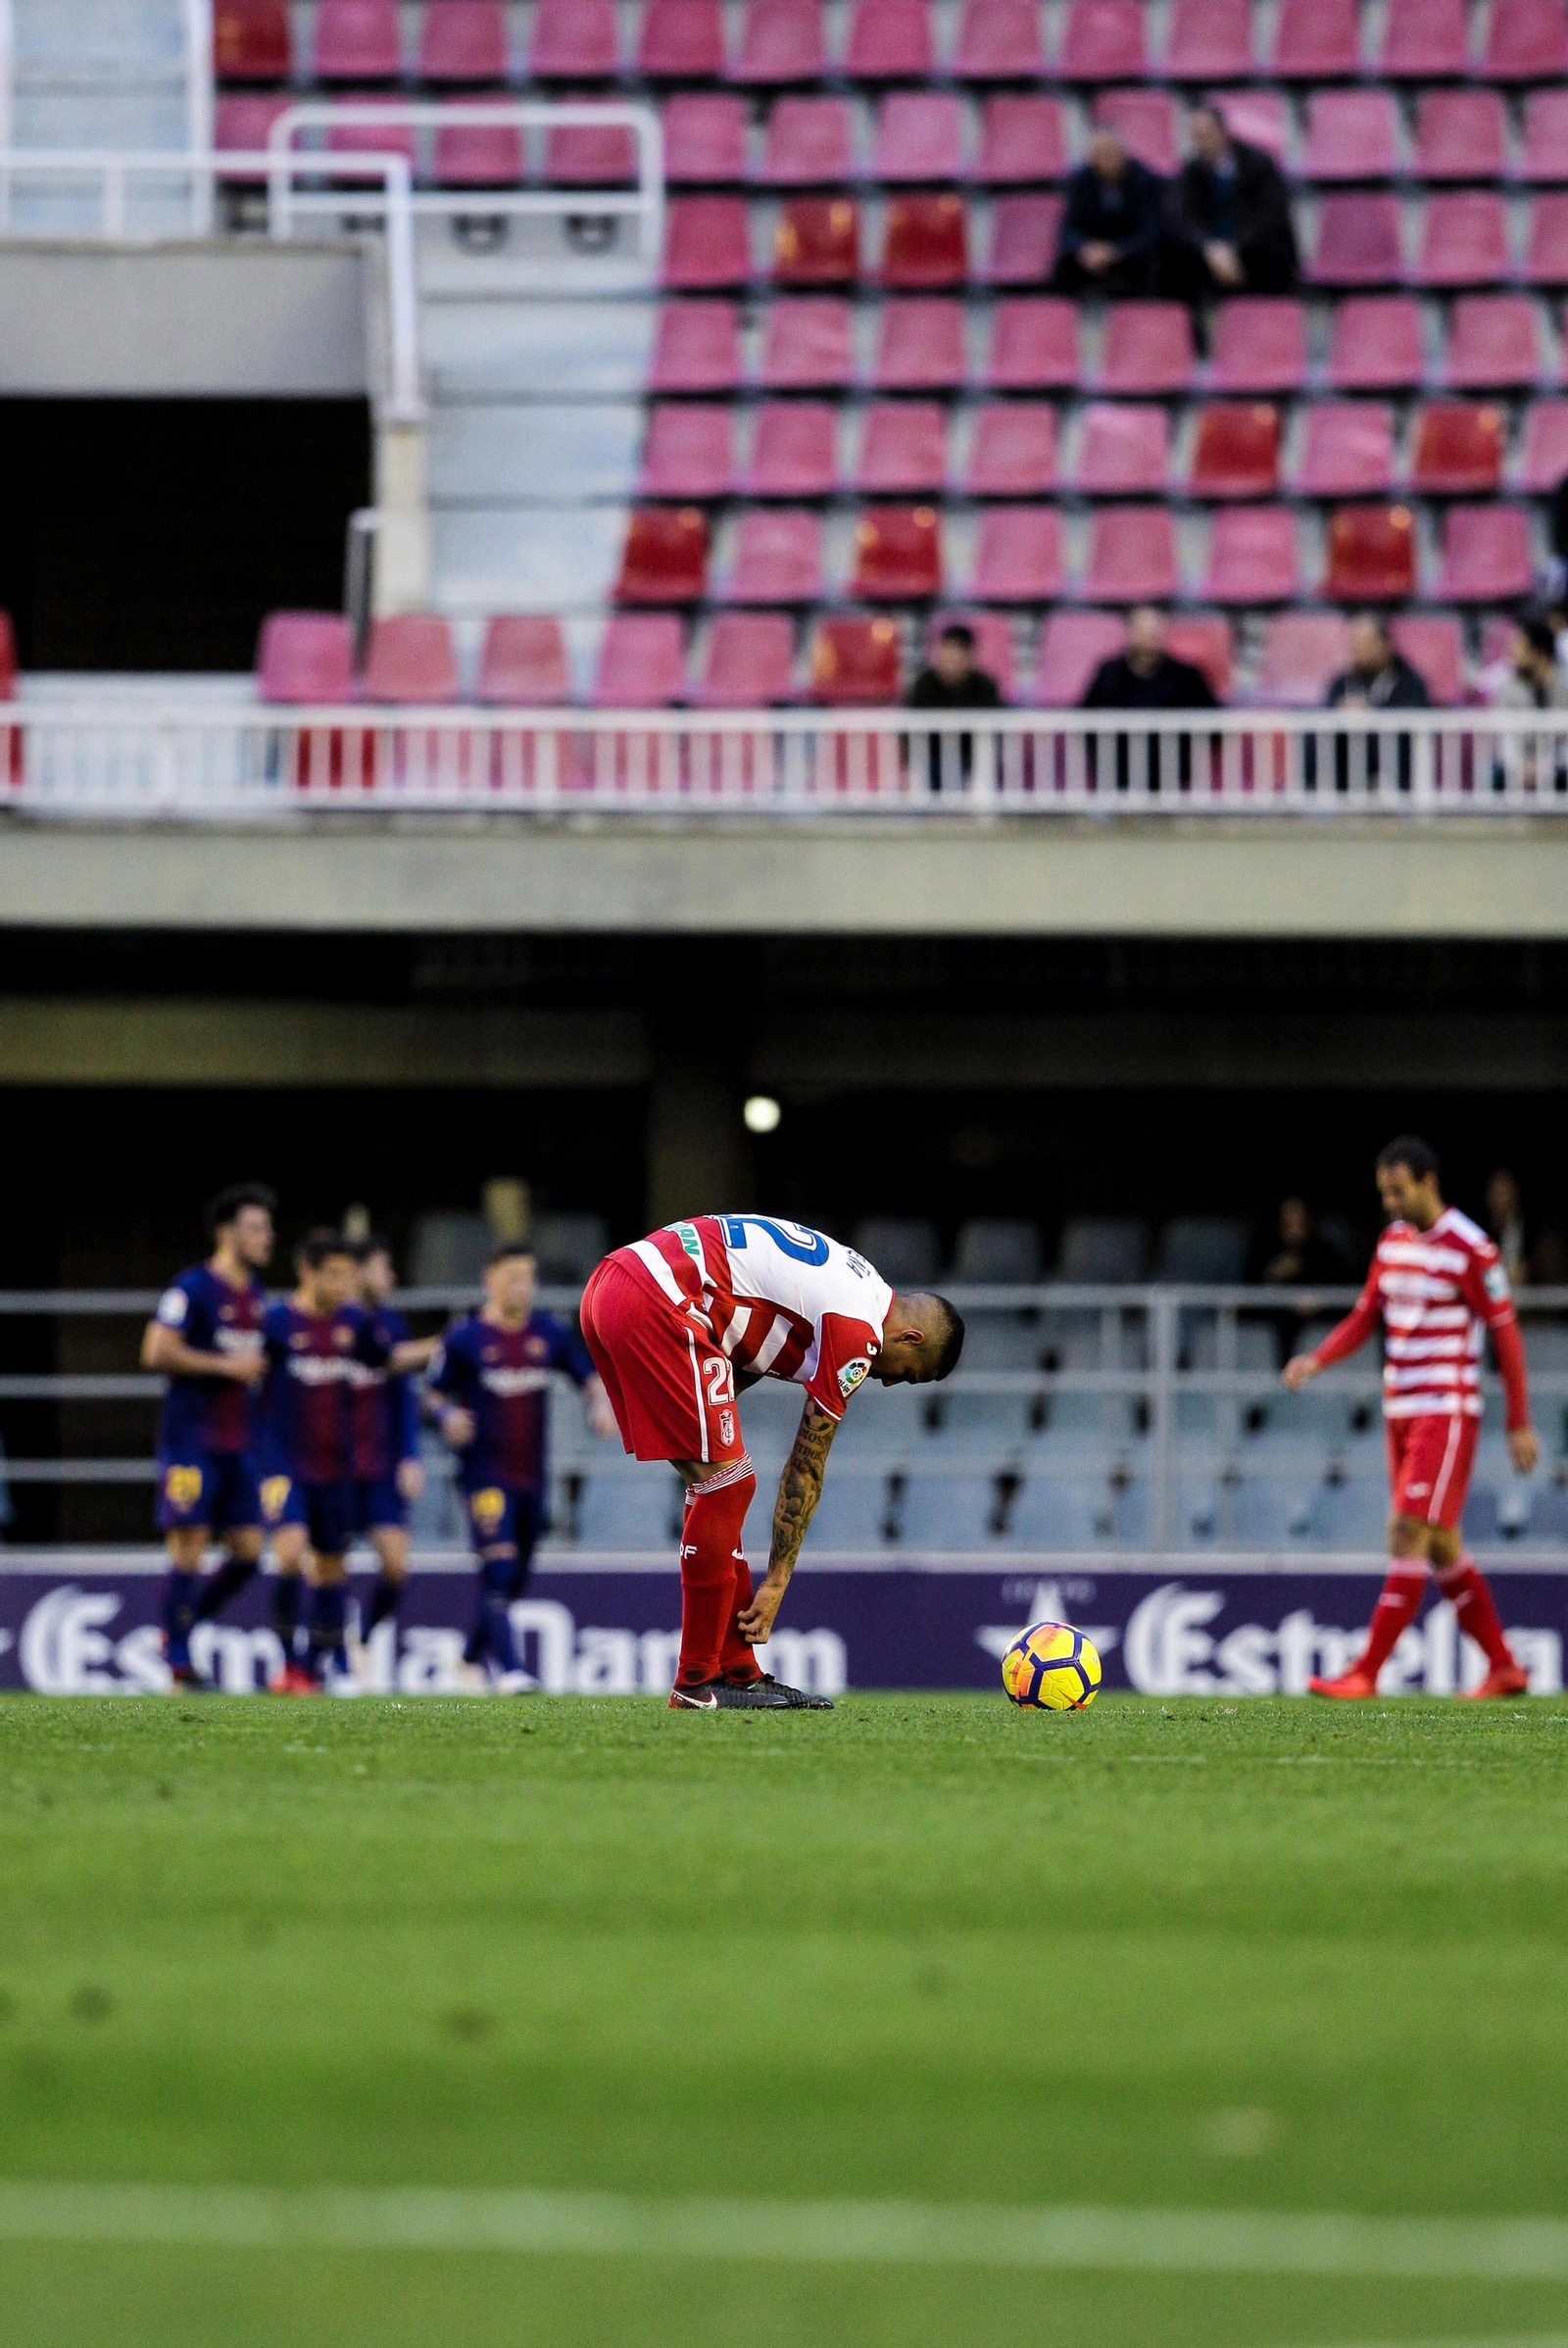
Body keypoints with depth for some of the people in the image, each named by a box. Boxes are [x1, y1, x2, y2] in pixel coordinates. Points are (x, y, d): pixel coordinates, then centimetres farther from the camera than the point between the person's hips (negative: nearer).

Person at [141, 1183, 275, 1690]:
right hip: (192, 1441, -8)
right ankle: (178, 1664, -3)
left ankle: (181, 1629, 19)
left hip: (238, 1444, 8)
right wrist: (227, 1365, -16)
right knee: (190, 1547, -8)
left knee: (248, 1549, 2)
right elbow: (156, 1353, -18)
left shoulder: (255, 1295, 16)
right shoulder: (193, 1288, -9)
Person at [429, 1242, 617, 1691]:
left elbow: (589, 1375, 12)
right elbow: (436, 1395, 0)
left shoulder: (550, 1333, 5)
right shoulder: (464, 1338, -6)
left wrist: (600, 1406, -8)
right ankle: (508, 1669, -18)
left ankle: (475, 1653, 33)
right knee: (499, 1567, -17)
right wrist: (450, 1417, -21)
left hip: (532, 1474, 5)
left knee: (515, 1579, 12)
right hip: (485, 1472, -5)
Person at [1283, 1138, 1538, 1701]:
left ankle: (1367, 1673, -16)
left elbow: (1506, 1335, -8)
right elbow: (1365, 1316, 15)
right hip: (1400, 1411, 8)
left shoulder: (1470, 1249, -11)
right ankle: (1503, 1667, 18)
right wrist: (1316, 1360, -4)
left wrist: (1519, 1424, -8)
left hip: (1446, 1414, -8)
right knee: (1441, 1546, 9)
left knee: (1410, 1533, -13)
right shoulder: (1392, 1242, 11)